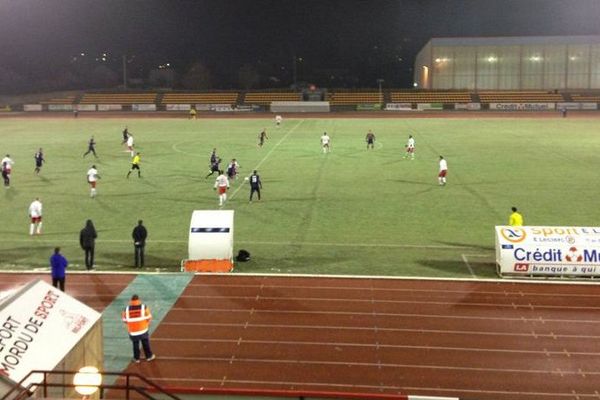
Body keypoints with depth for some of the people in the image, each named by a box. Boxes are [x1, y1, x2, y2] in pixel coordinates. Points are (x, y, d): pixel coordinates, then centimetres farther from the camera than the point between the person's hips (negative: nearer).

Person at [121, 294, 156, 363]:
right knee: (146, 344, 21)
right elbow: (149, 318, -8)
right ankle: (149, 356, 36)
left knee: (135, 344, 23)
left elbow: (124, 320, 0)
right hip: (143, 330, -1)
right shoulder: (144, 307, -15)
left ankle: (136, 358, 35)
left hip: (132, 332, 1)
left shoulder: (127, 309, -12)